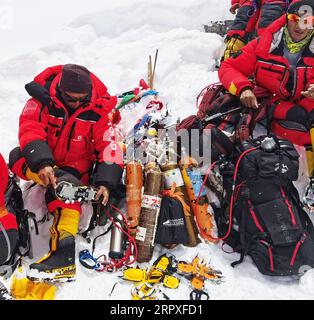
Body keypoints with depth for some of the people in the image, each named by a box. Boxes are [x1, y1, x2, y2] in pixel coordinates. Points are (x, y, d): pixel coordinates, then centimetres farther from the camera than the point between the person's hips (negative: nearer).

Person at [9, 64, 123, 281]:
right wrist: (42, 163, -41)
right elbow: (30, 130, -22)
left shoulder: (98, 110, -11)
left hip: (77, 166, -2)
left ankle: (63, 247, -41)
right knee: (18, 159, -28)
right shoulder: (43, 99, -12)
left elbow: (109, 146, -14)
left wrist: (105, 182, -28)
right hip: (43, 161, 2)